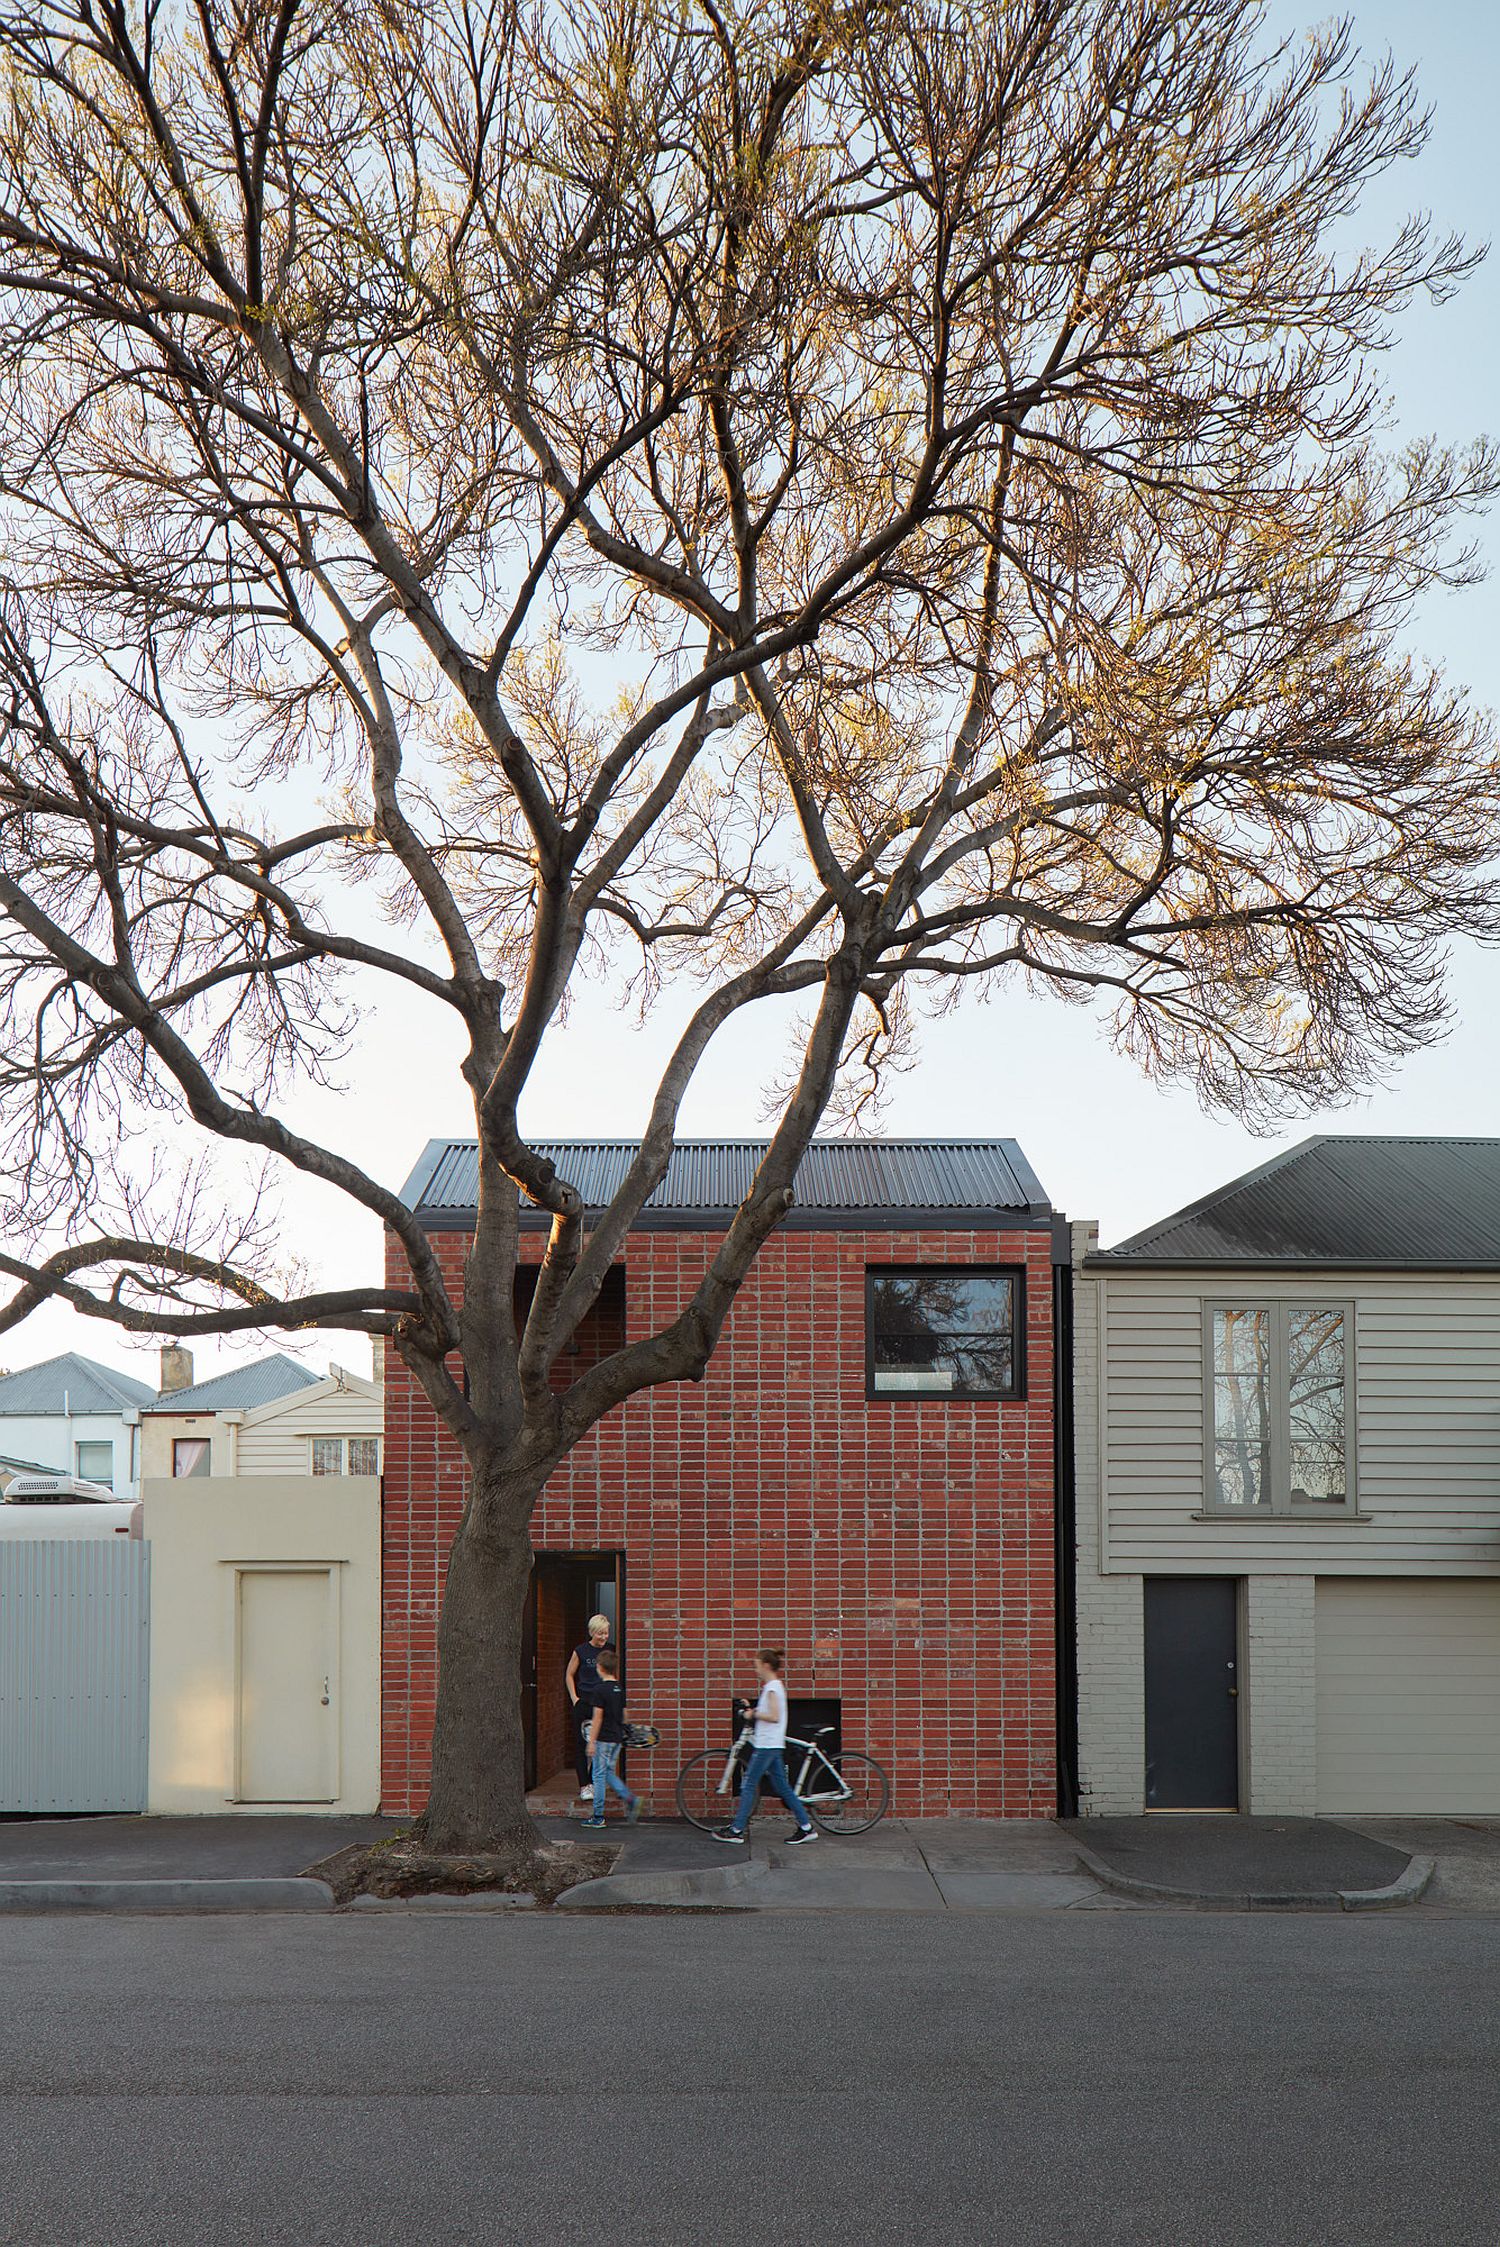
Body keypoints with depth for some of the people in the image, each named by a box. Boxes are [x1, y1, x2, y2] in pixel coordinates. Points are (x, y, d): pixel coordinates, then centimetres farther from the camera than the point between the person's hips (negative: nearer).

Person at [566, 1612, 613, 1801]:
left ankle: (593, 1782, 14)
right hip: (583, 1702, -2)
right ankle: (584, 1785, 5)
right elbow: (569, 1675, 6)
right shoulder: (581, 1651, -2)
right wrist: (574, 1698, -2)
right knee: (581, 1744, 0)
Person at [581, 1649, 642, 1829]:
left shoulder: (600, 1689, -15)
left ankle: (598, 1817, 5)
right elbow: (625, 1714, 12)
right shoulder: (620, 1688, 6)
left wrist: (592, 1742, -12)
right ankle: (629, 1797, 0)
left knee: (599, 1775, 1)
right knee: (609, 1773, 18)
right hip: (617, 1738, 7)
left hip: (603, 1738, -7)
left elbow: (597, 1717, -16)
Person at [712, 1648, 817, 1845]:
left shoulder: (772, 1688, -15)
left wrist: (754, 1714, -13)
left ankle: (737, 1831, 1)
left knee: (749, 1785, -3)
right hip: (773, 1745, 10)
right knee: (783, 1787, 9)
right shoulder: (776, 1686, 15)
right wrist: (752, 1708, 15)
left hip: (766, 1745, -10)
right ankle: (806, 1827, 8)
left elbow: (774, 1717, -23)